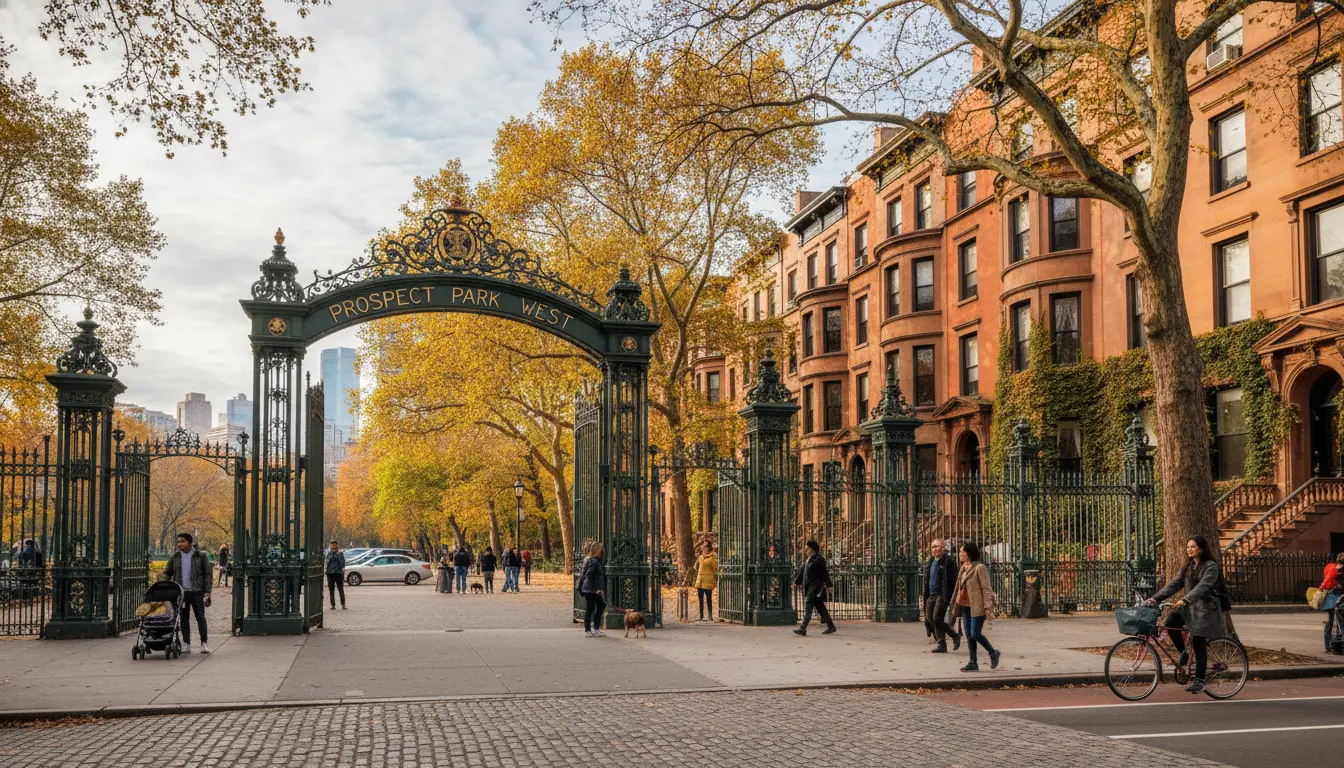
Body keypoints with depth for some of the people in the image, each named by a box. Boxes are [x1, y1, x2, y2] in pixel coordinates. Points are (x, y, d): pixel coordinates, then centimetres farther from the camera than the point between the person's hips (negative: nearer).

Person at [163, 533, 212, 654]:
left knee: (200, 617, -1)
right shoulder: (175, 557, 8)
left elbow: (207, 574, 3)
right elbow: (167, 573, 17)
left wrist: (207, 591, -5)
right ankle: (186, 644, 10)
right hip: (180, 593, 3)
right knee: (184, 619, 5)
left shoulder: (200, 556, 1)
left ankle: (204, 643, 4)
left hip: (196, 592, -2)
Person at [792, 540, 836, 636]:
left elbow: (825, 573, -13)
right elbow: (801, 572, 25)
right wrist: (796, 582, 24)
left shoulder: (819, 559, -10)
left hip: (815, 588, -9)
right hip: (808, 587, 9)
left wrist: (828, 585, -16)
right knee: (820, 608, 11)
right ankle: (831, 626, 18)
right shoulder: (807, 561, 17)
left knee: (808, 607, -11)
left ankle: (803, 629, -13)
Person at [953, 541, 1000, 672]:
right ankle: (973, 663, 10)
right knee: (969, 635, 6)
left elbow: (986, 589, -14)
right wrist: (956, 605, 17)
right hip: (966, 607, 8)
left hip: (977, 607, -8)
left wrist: (989, 608, -18)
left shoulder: (980, 568, -12)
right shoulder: (963, 568, 12)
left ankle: (993, 653, 12)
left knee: (975, 634, -10)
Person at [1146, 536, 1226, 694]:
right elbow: (1174, 584, 8)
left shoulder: (1211, 566, -9)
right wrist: (1156, 598, -4)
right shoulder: (1187, 568, 14)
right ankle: (1183, 653, 0)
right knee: (1170, 622, -20)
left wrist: (1185, 600, -36)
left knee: (1199, 644, -7)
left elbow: (1203, 586, -24)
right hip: (1189, 608, 6)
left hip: (1205, 609, -6)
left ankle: (1199, 681, -1)